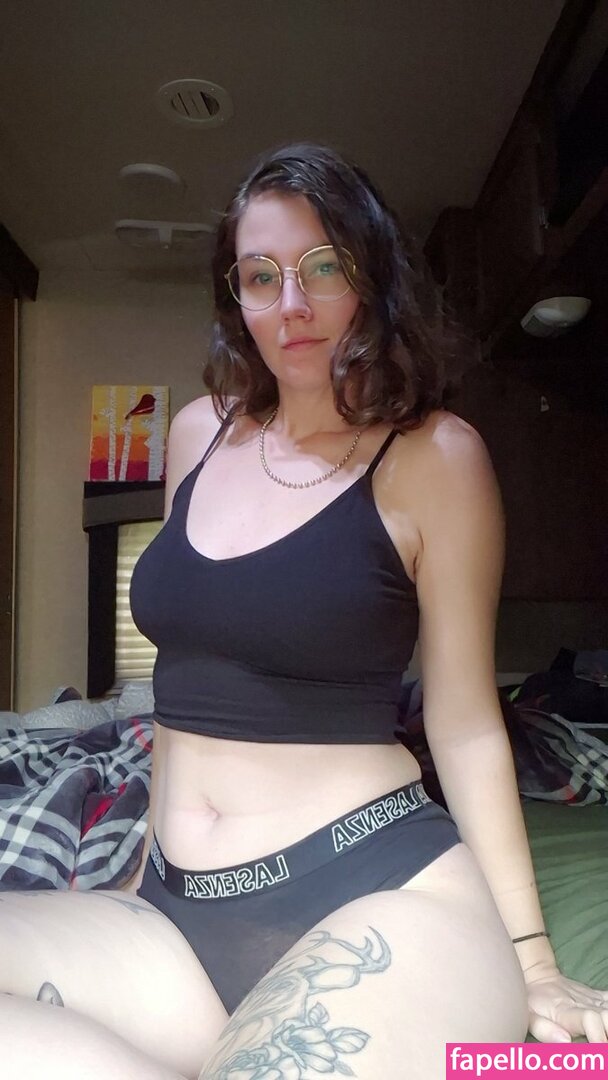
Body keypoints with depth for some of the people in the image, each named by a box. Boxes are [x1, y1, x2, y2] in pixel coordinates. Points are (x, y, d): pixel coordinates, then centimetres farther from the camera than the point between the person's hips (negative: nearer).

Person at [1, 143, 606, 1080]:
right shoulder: (201, 434, 9)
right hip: (176, 911, 5)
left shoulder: (433, 456, -6)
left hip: (374, 898, -4)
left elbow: (466, 721, -3)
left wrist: (528, 961, -1)